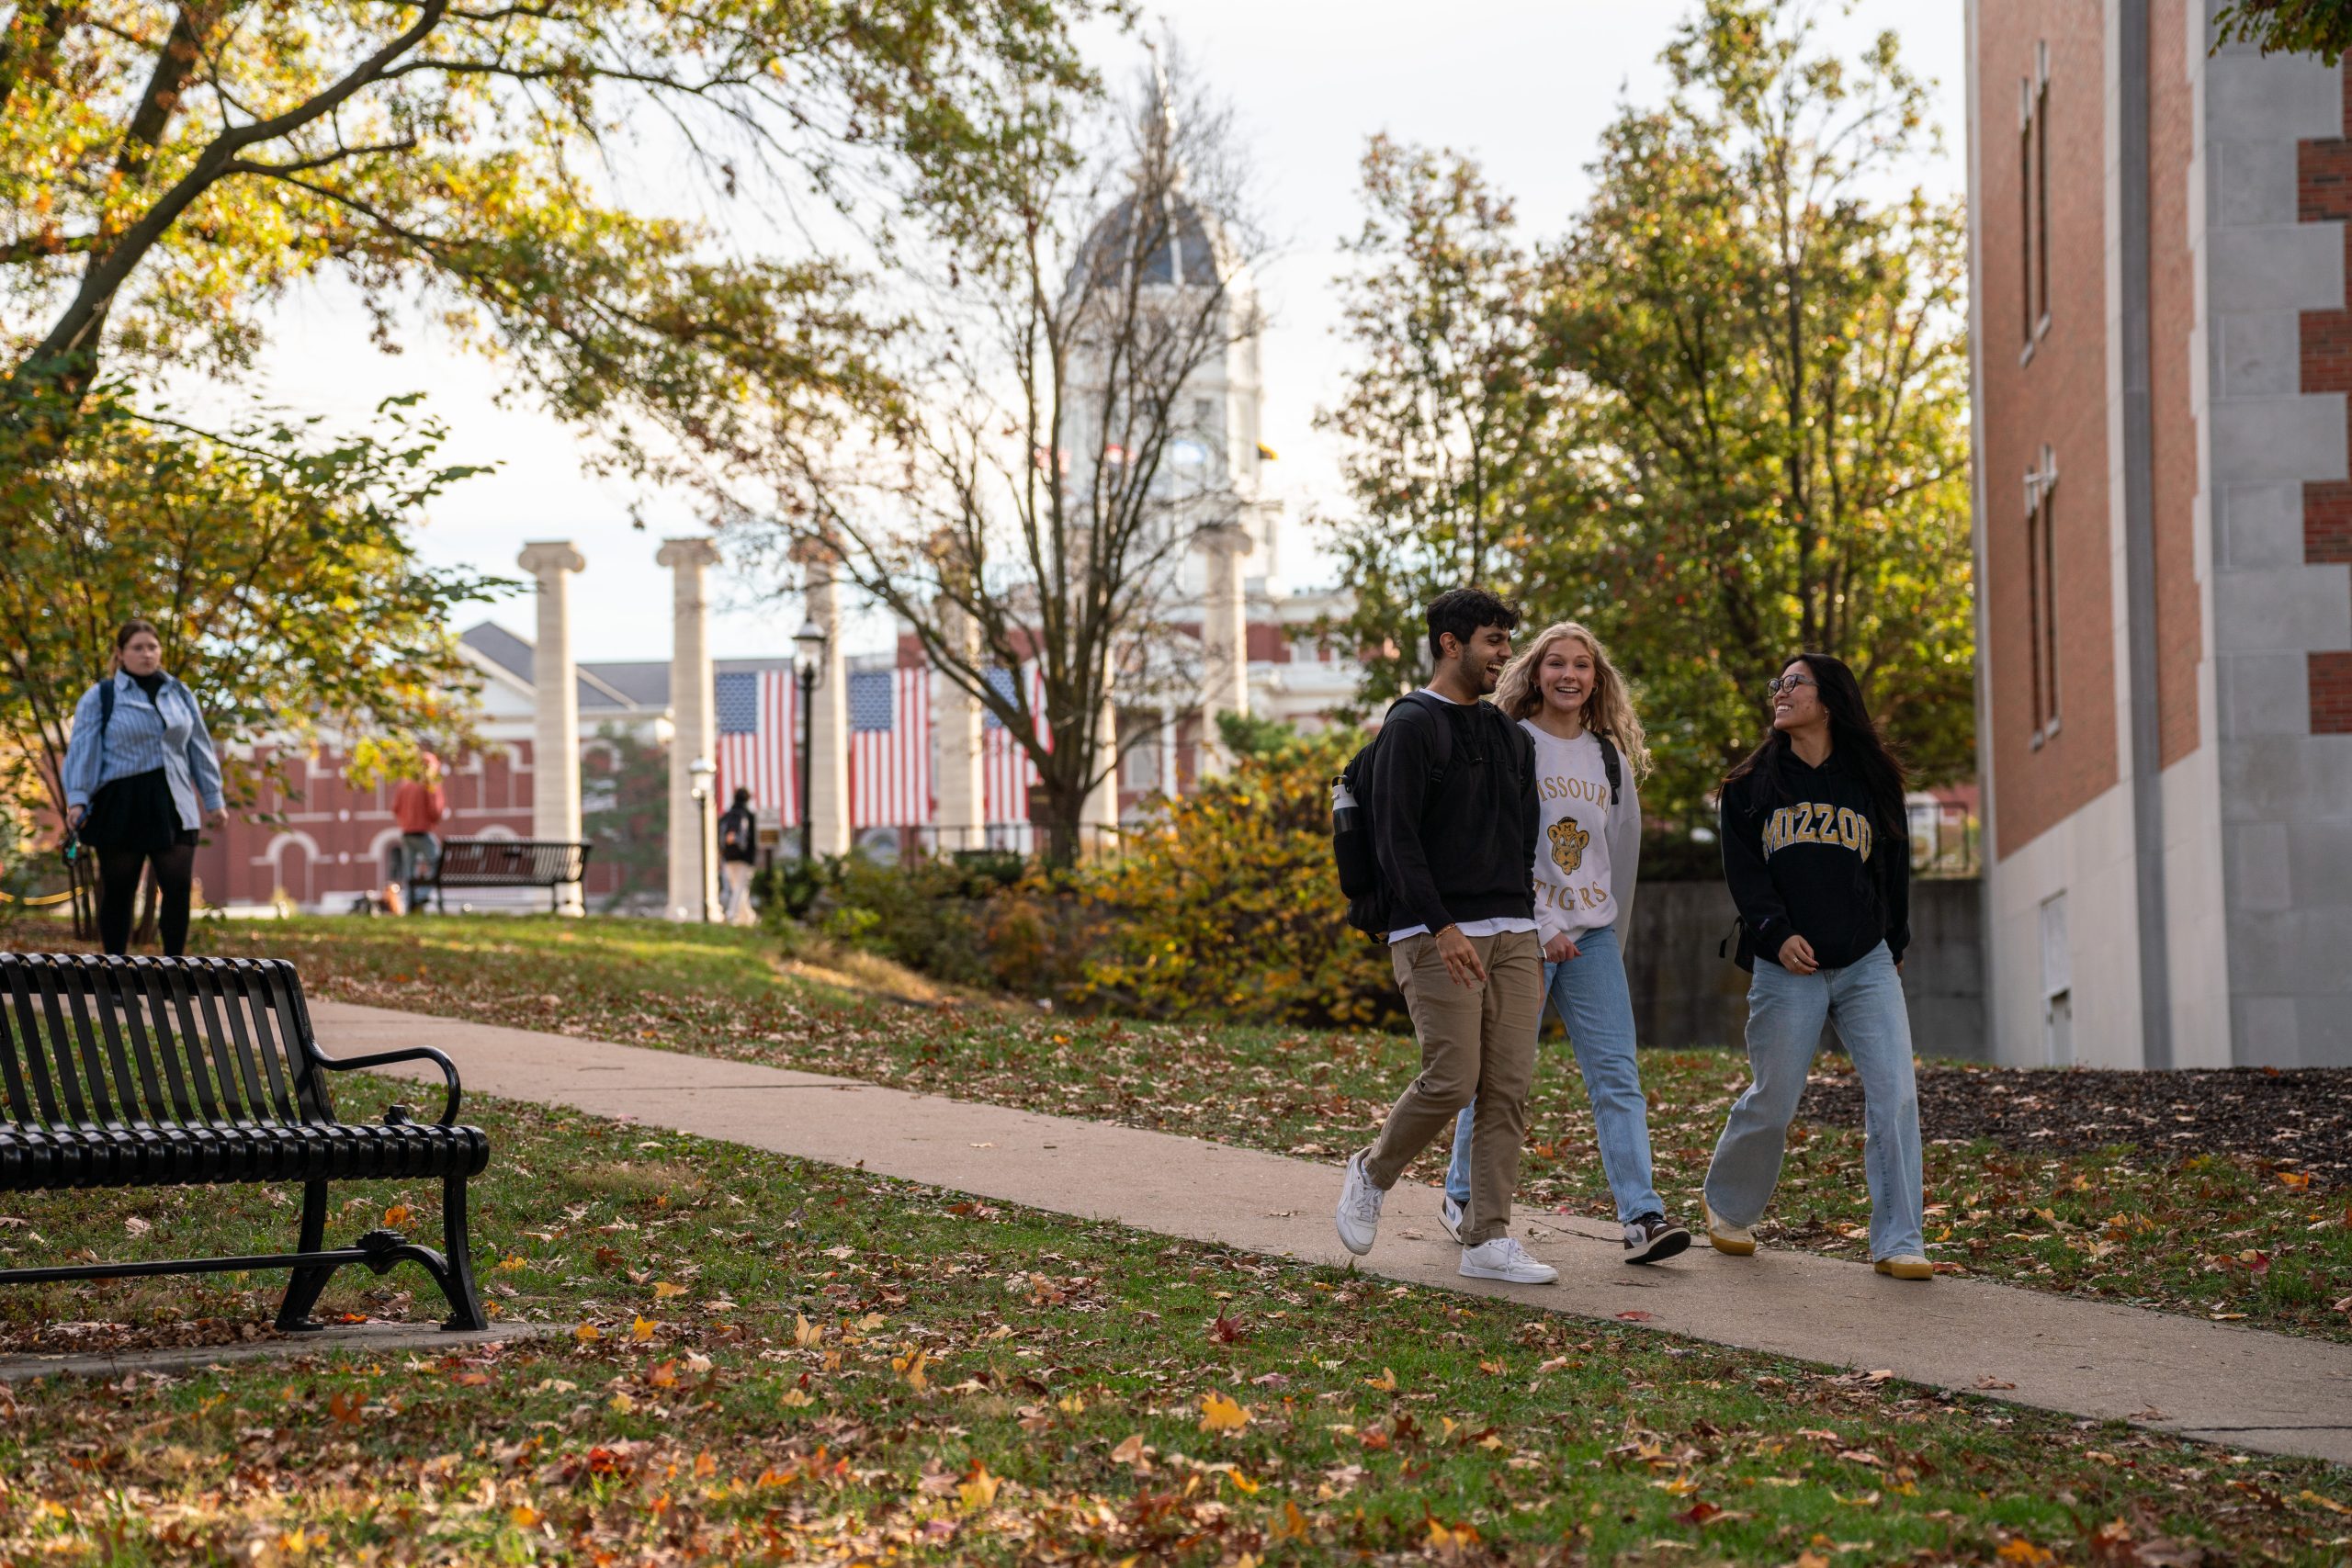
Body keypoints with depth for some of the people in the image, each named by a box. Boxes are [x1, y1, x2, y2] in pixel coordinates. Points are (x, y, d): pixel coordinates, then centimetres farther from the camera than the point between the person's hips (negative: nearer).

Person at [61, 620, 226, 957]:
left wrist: (213, 800, 14)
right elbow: (82, 748, -6)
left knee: (179, 887, -5)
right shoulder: (100, 698, 2)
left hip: (172, 805, 3)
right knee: (118, 891, 2)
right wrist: (77, 798, -18)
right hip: (120, 806, -3)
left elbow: (199, 748, 16)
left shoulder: (179, 695, 13)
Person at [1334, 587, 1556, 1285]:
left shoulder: (1509, 736, 18)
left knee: (1508, 1086, 0)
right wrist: (1441, 927, -20)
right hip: (1437, 935, -7)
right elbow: (1396, 840, -13)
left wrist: (1528, 923, 15)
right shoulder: (1412, 726, -6)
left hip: (1512, 933, 7)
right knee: (1451, 1080, -12)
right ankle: (1373, 1174, 14)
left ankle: (1488, 1238, 3)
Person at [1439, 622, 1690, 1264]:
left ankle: (1641, 1216, -12)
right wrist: (1540, 928, -14)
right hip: (1520, 930, -4)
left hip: (1592, 934, 4)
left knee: (1617, 1074, -6)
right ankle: (1463, 1199, 18)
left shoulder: (1611, 758, 13)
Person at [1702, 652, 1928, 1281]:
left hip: (1867, 966, 1)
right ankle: (1729, 1211, 28)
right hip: (1787, 969, -1)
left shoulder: (1872, 782, 11)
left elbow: (1894, 869, 16)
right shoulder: (1751, 786, 9)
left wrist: (1893, 945, 11)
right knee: (1771, 1104, 2)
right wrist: (1776, 932, -13)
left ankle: (1897, 1243, -8)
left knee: (1894, 1095, -11)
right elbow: (1742, 869, 1)